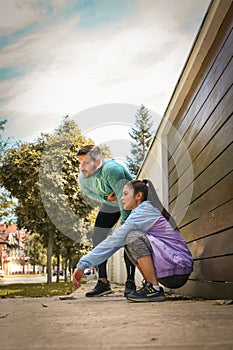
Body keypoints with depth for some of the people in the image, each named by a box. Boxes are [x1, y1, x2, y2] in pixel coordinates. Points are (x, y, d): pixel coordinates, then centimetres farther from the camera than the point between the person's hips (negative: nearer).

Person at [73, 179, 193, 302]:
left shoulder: (144, 213, -12)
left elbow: (114, 241, -17)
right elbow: (115, 242, 16)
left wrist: (82, 264, -14)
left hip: (179, 269, -9)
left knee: (133, 237, -21)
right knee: (129, 243, 12)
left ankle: (155, 290, -16)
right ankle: (149, 285, 10)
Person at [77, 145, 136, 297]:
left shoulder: (111, 170, -41)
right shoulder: (83, 179, -18)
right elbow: (89, 194, 3)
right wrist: (105, 198, -19)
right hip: (110, 203, 6)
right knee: (98, 237, -2)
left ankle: (130, 282, -11)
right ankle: (103, 282, 4)